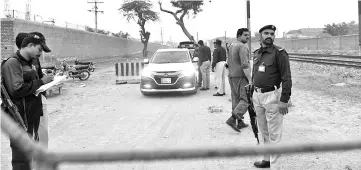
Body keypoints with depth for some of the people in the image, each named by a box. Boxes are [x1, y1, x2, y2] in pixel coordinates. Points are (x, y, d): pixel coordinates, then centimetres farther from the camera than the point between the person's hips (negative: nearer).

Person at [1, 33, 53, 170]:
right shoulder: (12, 63, -16)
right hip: (21, 119, -10)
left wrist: (45, 81, 8)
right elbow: (17, 90, -26)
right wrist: (41, 82, -20)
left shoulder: (29, 63, 14)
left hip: (32, 117, 10)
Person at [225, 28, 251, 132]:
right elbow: (245, 65, -22)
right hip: (241, 77, -9)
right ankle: (232, 119, -17)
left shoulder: (232, 45, 14)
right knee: (246, 99, -6)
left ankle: (240, 122, 16)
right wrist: (250, 80, -20)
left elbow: (228, 62, 20)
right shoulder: (242, 47, -14)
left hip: (231, 76, 9)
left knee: (236, 99, 11)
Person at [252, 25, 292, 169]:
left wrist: (284, 100, -20)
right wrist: (253, 95, 16)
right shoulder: (256, 53, 11)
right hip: (257, 96, 7)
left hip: (272, 96, -7)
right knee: (264, 132, 18)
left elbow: (286, 78, -14)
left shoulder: (279, 53, -10)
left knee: (274, 134, -2)